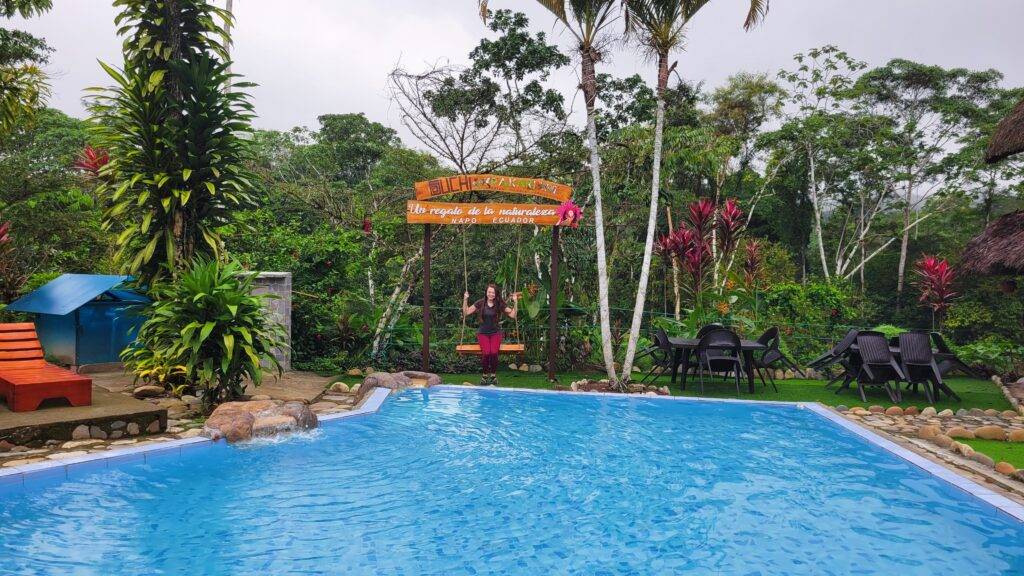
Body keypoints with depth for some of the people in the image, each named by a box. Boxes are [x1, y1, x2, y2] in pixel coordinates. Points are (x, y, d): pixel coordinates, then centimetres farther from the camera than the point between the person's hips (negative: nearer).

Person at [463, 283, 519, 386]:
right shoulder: (480, 303, 0)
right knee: (486, 352, -27)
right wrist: (465, 300, -8)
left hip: (495, 333, 0)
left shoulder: (500, 304, 1)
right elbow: (466, 312, 2)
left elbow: (513, 315, 1)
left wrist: (515, 302, -8)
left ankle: (493, 375, -4)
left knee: (494, 352, -27)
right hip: (483, 333, 0)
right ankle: (485, 375, -5)